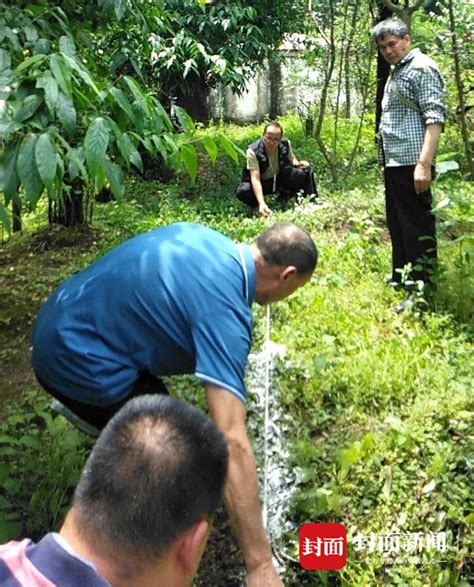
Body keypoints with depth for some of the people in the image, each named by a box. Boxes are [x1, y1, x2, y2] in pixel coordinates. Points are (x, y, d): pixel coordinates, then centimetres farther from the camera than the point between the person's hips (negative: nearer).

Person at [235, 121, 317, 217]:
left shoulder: (285, 144, -15)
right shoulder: (253, 151, -28)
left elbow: (291, 157, 10)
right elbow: (255, 179, -35)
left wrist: (297, 163, -15)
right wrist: (261, 203, -47)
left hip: (280, 178, 3)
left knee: (305, 171, -18)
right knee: (242, 191, -35)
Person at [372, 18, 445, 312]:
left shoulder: (422, 68, -9)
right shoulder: (397, 72, 20)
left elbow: (435, 119, -18)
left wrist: (424, 163, -26)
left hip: (411, 164, -10)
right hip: (394, 164, 10)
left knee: (417, 228, -6)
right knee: (397, 225, 17)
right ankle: (400, 280, 29)